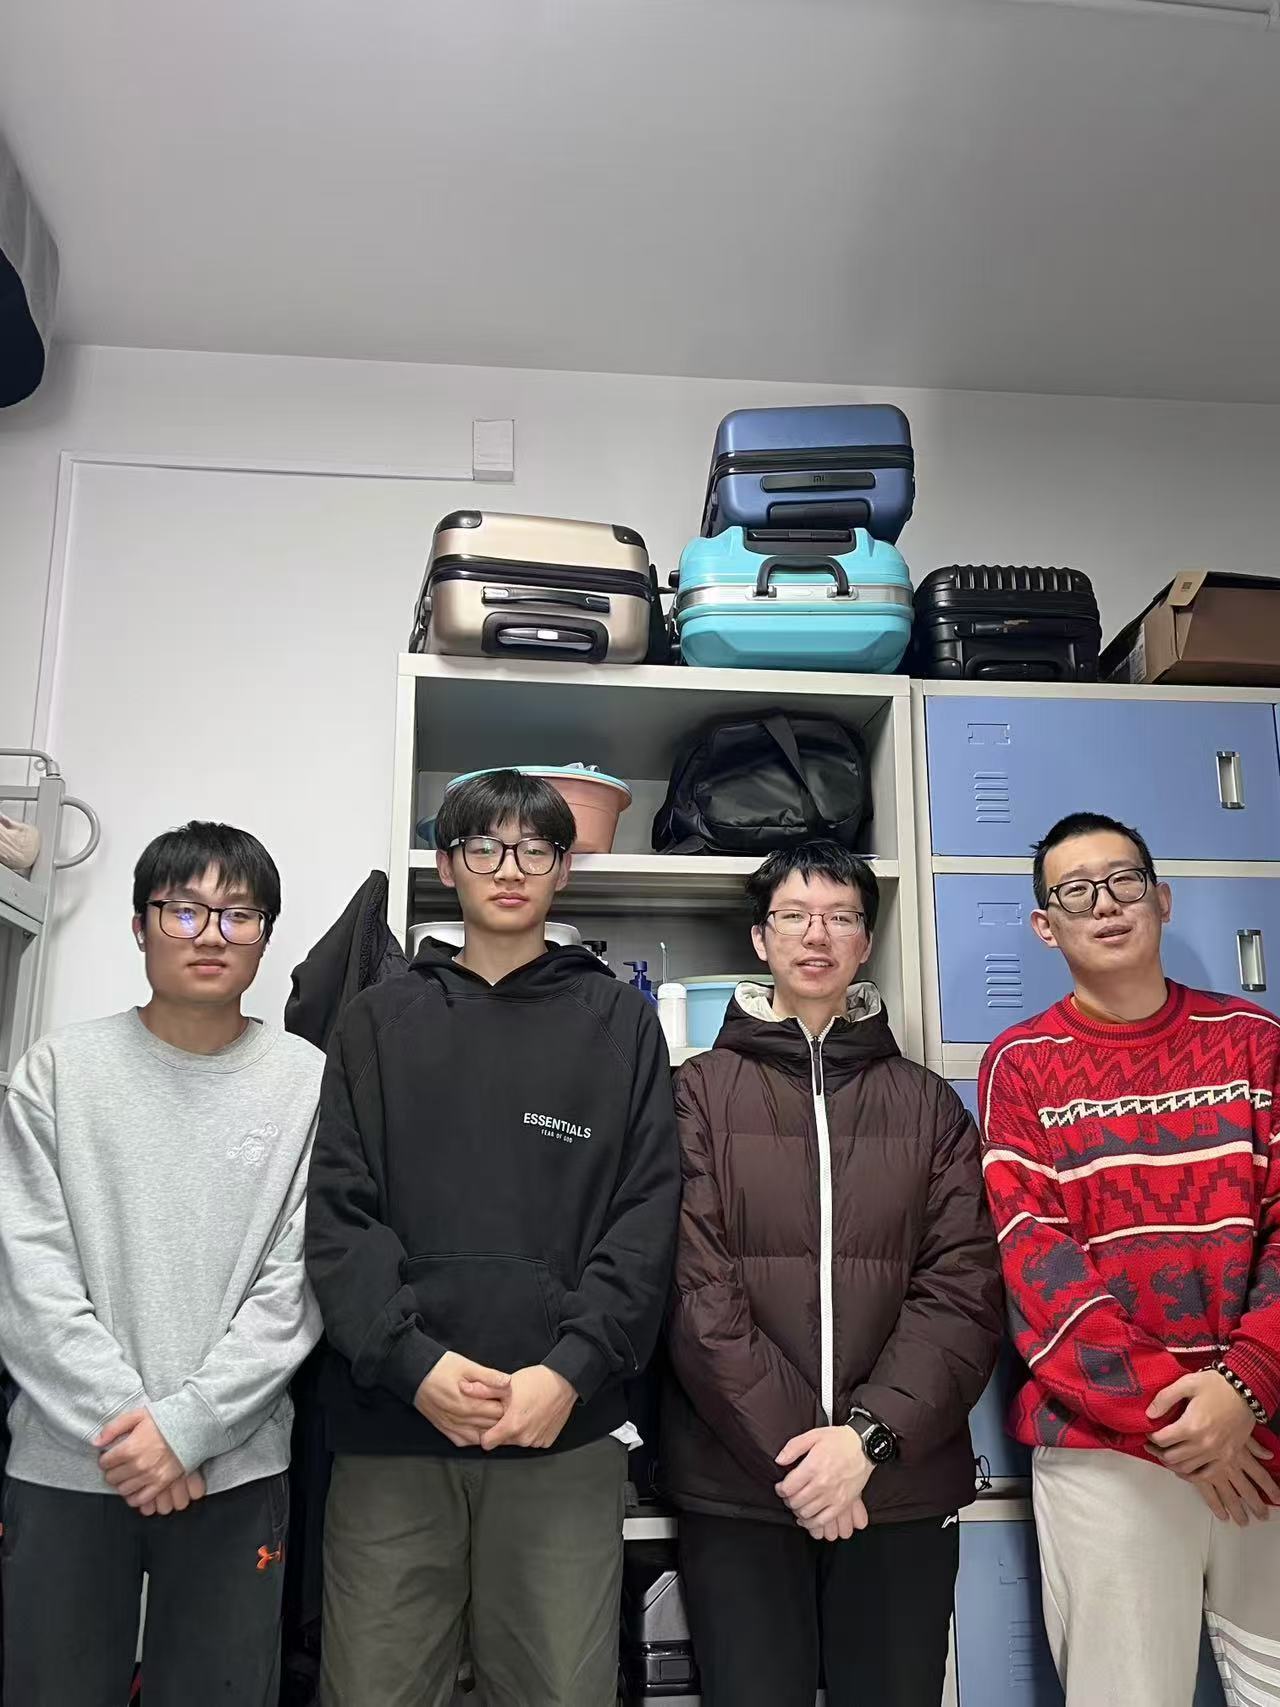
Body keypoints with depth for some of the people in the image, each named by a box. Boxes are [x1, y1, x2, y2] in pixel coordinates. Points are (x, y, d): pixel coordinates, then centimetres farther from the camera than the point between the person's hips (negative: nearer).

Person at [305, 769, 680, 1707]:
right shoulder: (381, 1021, 10)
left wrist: (571, 1370, -11)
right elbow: (339, 1210, 2)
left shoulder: (620, 1021, 8)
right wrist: (412, 1361, -11)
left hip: (565, 1429, 0)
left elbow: (646, 1214, 1)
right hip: (391, 1426, 1)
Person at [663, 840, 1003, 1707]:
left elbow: (962, 1290, -1)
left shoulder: (929, 1104, 7)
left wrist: (867, 1436, -13)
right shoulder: (700, 1093, 2)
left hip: (902, 1486, 2)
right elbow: (694, 1284, -6)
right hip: (738, 1483, -1)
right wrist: (786, 1444, -13)